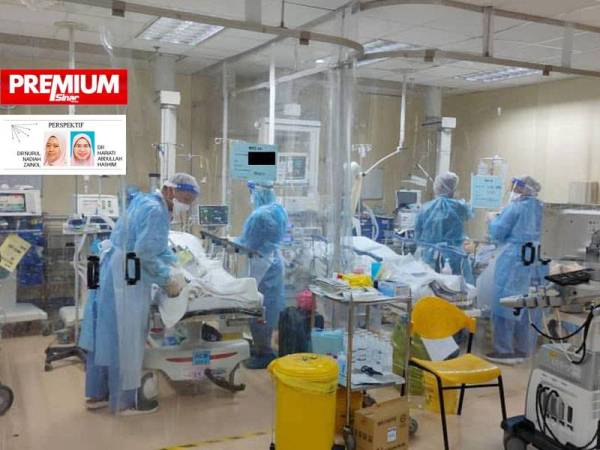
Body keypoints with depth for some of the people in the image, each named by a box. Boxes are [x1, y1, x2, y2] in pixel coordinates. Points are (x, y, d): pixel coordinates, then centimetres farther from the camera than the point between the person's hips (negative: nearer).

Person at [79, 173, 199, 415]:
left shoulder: (146, 202, 14)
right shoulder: (155, 211, -19)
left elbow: (159, 246, 17)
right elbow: (145, 254, -24)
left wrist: (174, 267, 4)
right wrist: (168, 279, -12)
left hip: (111, 272, 10)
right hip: (125, 279, -10)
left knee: (106, 335, 16)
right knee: (125, 339, 1)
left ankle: (96, 393, 28)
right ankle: (125, 401, 14)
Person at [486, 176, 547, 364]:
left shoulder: (514, 208, -10)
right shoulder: (541, 209, 9)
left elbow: (497, 233, -8)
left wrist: (494, 220, 10)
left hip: (513, 262, -7)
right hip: (535, 264, 7)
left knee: (506, 304, -1)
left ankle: (504, 350, 0)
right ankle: (525, 349, 18)